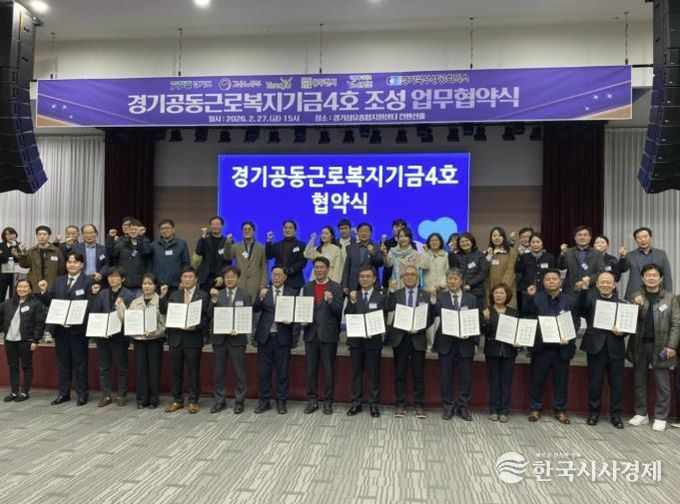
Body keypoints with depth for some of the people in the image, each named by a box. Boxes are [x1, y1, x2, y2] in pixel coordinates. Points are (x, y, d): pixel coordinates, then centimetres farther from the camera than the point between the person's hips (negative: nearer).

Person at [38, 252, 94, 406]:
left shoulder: (88, 281, -5)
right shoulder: (58, 281, 12)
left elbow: (90, 305, -11)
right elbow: (49, 302, 10)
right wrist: (44, 291, -9)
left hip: (78, 328, -5)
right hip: (60, 328, 5)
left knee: (79, 362, 4)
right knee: (63, 362, 13)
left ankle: (82, 394, 14)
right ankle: (63, 393, 24)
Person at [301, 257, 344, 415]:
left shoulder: (336, 288, -2)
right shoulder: (307, 287, 9)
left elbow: (339, 311, -7)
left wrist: (330, 301, -25)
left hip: (328, 335, -3)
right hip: (311, 333, 3)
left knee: (329, 370, 5)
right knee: (311, 369, 9)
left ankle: (328, 401, 17)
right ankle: (312, 400, 21)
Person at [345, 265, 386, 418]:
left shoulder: (380, 297, 1)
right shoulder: (353, 295, 7)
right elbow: (347, 316, -3)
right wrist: (352, 301, -16)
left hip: (373, 340, -2)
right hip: (355, 339, 2)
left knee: (373, 374, 4)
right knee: (356, 373, 9)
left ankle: (374, 404, 13)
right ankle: (356, 403, 18)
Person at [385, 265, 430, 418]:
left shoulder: (426, 295, 6)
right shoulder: (395, 294, 7)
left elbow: (430, 318, 2)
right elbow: (387, 311, -6)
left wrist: (419, 329, -13)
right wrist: (391, 290, -11)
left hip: (418, 338, 0)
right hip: (400, 338, 0)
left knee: (419, 375, 5)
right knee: (400, 374, 7)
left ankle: (419, 405, 16)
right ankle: (400, 405, 17)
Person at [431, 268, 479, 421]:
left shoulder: (471, 298, 6)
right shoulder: (440, 297, 3)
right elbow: (436, 315, -13)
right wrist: (432, 298, -25)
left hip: (465, 343, 1)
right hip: (446, 342, -1)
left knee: (465, 378, 9)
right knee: (445, 377, 6)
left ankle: (463, 407, 23)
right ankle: (448, 407, 20)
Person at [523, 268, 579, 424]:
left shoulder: (570, 300, 3)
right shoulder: (536, 298, 1)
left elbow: (576, 322, 2)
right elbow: (527, 315, -9)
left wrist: (568, 336, -13)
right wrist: (529, 297, -18)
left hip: (562, 347, 1)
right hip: (541, 347, -1)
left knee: (561, 381, 10)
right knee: (537, 380, 7)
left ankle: (560, 410, 24)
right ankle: (535, 409, 20)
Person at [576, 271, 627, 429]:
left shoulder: (621, 302, 8)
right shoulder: (591, 297, 3)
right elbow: (582, 305, -18)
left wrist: (621, 332, -14)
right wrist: (583, 288, -30)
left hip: (615, 347, 2)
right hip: (596, 345, -1)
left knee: (617, 384, 8)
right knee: (595, 383, 7)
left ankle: (616, 415, 21)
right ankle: (593, 413, 20)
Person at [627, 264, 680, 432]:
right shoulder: (635, 297, 5)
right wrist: (637, 306, -14)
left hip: (660, 345, -2)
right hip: (640, 344, 2)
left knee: (662, 384, 5)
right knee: (639, 381, 11)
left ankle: (660, 417, 16)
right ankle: (641, 414, 23)